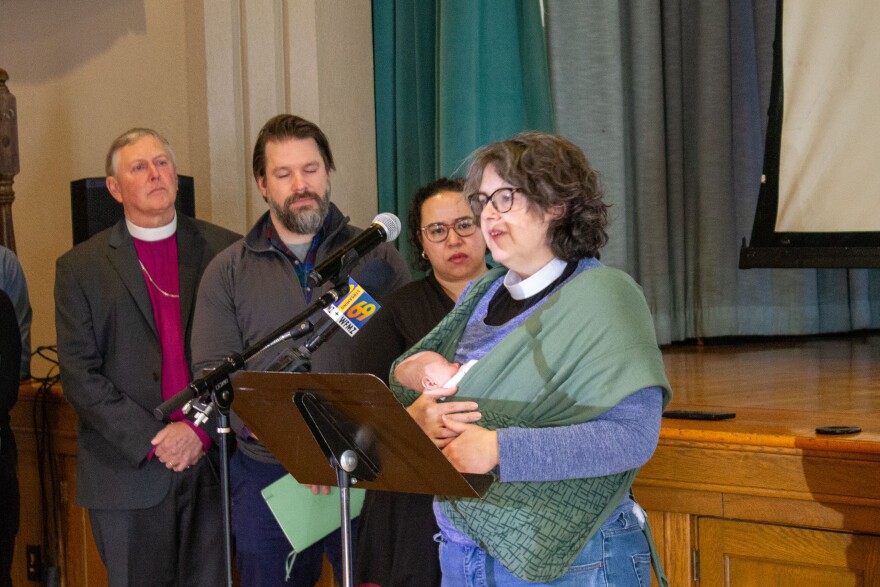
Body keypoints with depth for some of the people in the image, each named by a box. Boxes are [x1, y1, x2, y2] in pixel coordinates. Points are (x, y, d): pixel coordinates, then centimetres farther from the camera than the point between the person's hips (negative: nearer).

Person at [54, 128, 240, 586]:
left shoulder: (225, 251, 6)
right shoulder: (81, 268, 4)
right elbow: (79, 376, -2)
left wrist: (200, 430, -9)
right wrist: (152, 441, -11)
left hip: (213, 463, 1)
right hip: (127, 472, 0)